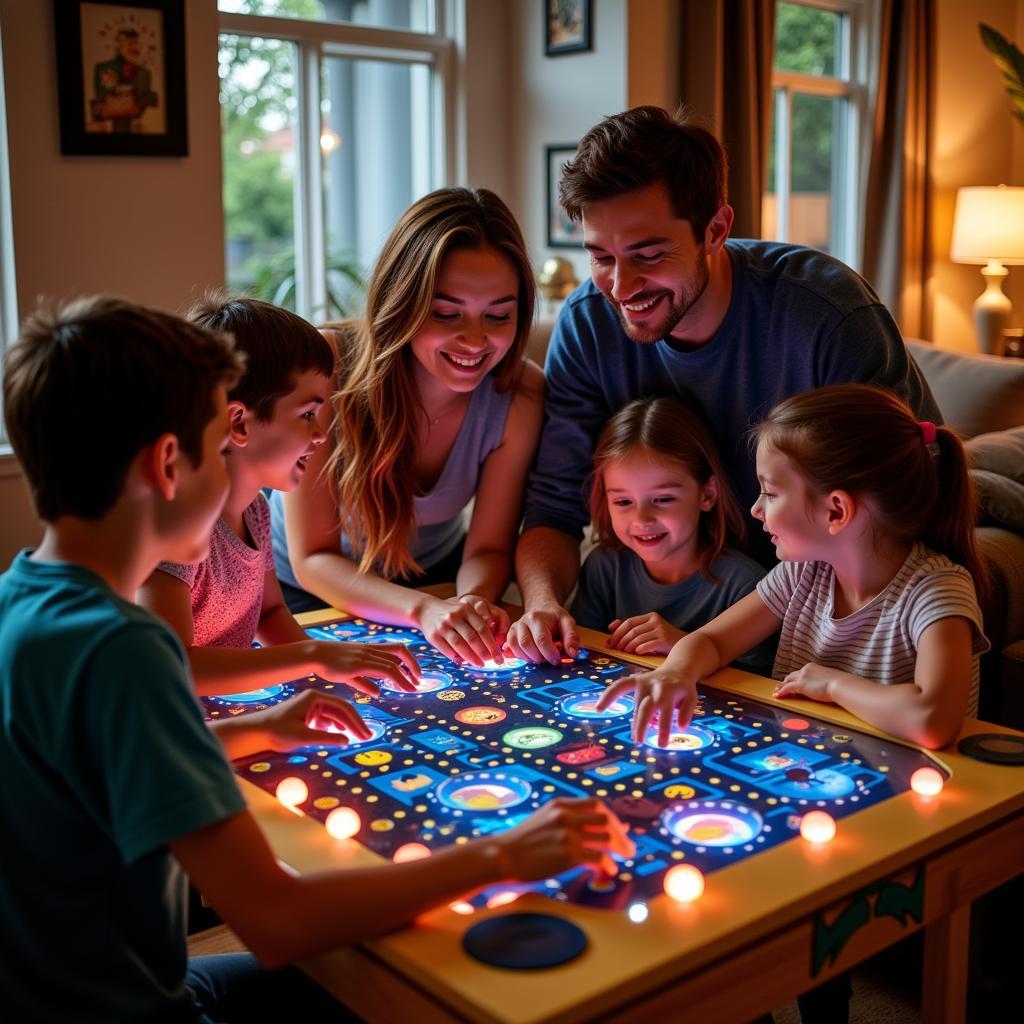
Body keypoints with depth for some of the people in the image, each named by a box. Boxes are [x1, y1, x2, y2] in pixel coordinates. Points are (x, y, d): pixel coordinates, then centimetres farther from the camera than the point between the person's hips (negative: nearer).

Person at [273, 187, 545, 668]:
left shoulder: (519, 395, -20)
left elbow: (487, 549, -11)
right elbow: (312, 558, -23)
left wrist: (475, 598, -35)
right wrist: (424, 610, -40)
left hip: (434, 582, 2)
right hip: (309, 593, -1)